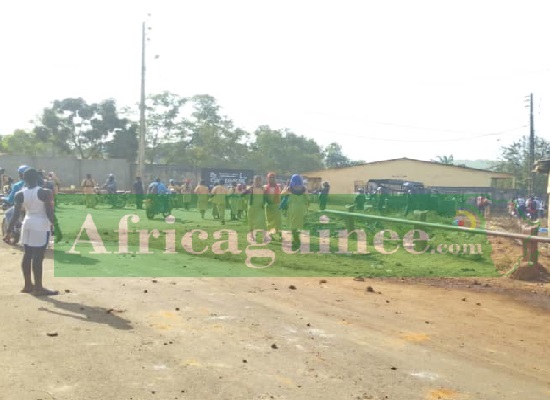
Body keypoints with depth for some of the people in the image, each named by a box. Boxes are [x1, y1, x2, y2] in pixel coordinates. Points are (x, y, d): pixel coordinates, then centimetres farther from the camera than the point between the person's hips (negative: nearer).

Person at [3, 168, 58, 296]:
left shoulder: (20, 194, 0)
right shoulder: (45, 192, -12)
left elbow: (16, 215, 0)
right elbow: (49, 213, -14)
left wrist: (9, 231, 5)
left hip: (27, 224, 6)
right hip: (41, 226, -5)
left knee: (27, 255, 13)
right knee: (38, 257, -5)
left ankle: (28, 285, 20)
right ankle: (38, 288, -1)